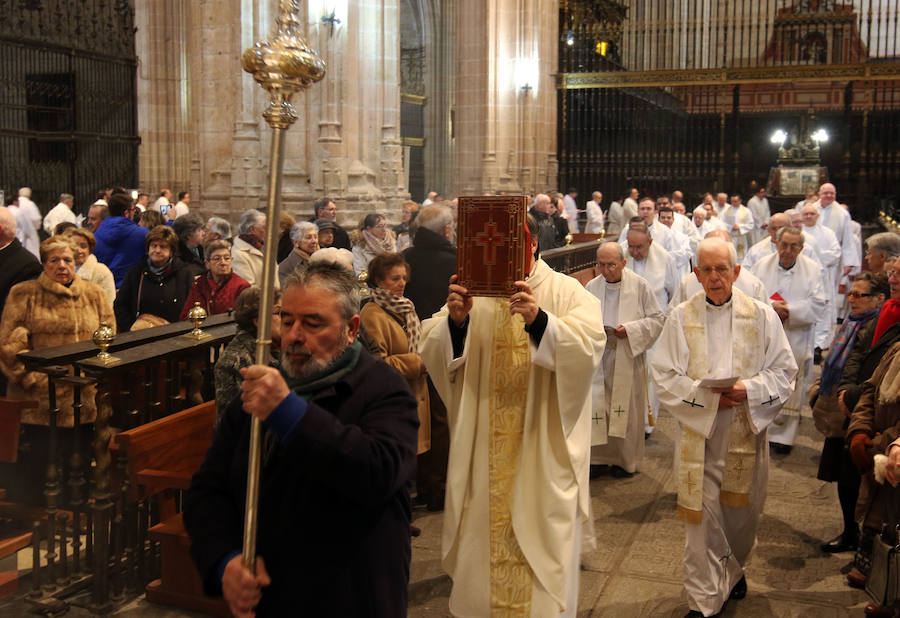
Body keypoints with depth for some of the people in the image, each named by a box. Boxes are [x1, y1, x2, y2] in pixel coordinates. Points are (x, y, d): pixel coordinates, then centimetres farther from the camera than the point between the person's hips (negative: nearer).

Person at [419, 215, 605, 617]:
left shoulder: (565, 292, -3)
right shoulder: (475, 292, 5)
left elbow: (589, 344, -21)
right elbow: (432, 350, -4)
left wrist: (538, 319, -36)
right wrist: (455, 320, -25)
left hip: (543, 446, -2)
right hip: (485, 448, 3)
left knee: (541, 534, 4)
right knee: (484, 531, 11)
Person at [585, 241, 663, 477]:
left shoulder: (640, 285, -4)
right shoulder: (591, 287, 4)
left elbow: (657, 320, -1)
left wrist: (630, 330, -16)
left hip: (628, 361, -2)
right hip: (598, 359, 2)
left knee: (627, 409, 5)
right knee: (595, 408, 1)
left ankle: (625, 460, 20)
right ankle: (597, 457, 14)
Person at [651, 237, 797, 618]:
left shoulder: (762, 316, 1)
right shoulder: (680, 318, -1)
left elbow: (784, 371, 2)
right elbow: (664, 376, -3)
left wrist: (748, 390, -16)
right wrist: (706, 397, -16)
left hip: (747, 430, 2)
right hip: (698, 432, -1)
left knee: (742, 511, 15)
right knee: (701, 517, -2)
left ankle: (733, 570, 44)